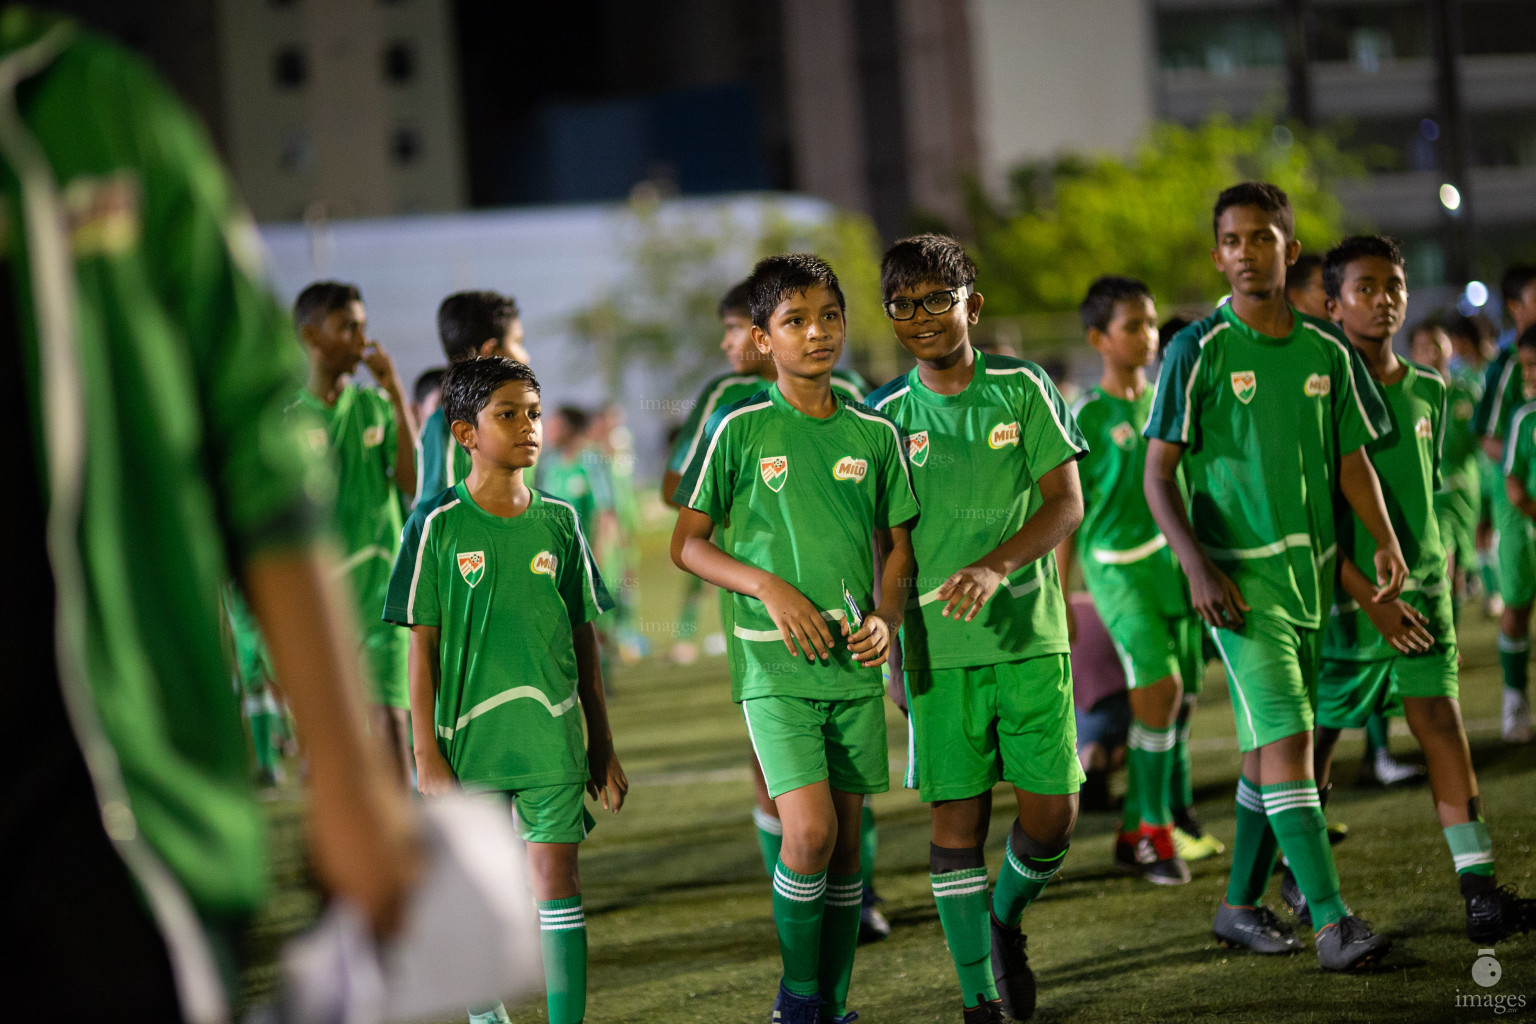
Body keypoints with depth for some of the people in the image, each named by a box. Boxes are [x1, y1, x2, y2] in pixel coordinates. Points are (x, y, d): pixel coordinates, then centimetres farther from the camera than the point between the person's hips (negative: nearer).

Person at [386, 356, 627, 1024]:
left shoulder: (559, 522, 6)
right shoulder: (438, 525, -4)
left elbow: (584, 640, 11)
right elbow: (421, 647, -3)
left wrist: (603, 747, 12)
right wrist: (427, 756, -7)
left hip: (551, 736, 2)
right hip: (466, 737, -2)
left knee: (557, 882, -3)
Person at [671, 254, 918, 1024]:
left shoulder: (874, 434, 7)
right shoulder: (738, 429, -2)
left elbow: (897, 548, 14)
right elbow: (687, 545, 1)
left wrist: (886, 621, -5)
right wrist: (769, 587, -13)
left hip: (854, 664, 4)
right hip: (774, 660, -4)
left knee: (847, 840, 6)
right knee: (809, 830, -16)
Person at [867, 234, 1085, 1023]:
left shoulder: (1022, 388, 2)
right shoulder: (887, 415, 4)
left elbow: (1067, 503, -3)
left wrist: (995, 567, -18)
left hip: (1030, 630, 1)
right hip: (938, 644, 0)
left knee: (1053, 809, 1)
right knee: (957, 817, -2)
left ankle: (1006, 921, 31)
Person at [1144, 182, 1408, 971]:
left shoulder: (1327, 353, 7)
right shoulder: (1198, 352, -6)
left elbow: (1351, 458, 13)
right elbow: (1159, 472, -7)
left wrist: (1385, 542, -3)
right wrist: (1197, 565, -19)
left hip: (1310, 568, 5)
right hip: (1239, 574, -5)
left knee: (1271, 741, 12)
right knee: (1285, 736, -14)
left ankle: (1241, 903, 25)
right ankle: (1330, 920, -17)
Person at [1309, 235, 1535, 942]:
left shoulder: (1429, 392, 8)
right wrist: (1370, 601, -17)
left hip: (1421, 589, 4)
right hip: (1344, 593, -4)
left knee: (1441, 721, -6)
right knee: (1317, 737, 5)